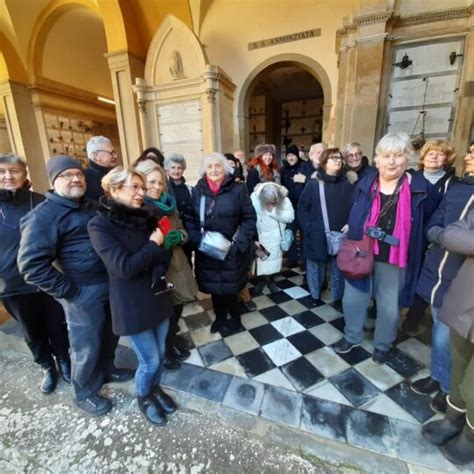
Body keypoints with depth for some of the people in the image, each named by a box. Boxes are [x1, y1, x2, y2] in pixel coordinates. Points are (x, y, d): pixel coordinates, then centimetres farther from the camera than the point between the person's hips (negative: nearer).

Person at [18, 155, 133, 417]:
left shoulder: (92, 206, 10)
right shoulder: (43, 216, -13)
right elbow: (31, 265, -19)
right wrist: (68, 291, -16)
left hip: (110, 284, 7)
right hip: (84, 292, -7)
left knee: (110, 334, 22)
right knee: (86, 345, 10)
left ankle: (106, 369, 48)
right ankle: (85, 393, 35)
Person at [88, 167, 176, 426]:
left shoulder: (146, 216, 2)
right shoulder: (100, 225, -15)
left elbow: (164, 255, 4)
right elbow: (124, 267, -23)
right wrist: (154, 246, -14)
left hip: (159, 297, 6)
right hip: (132, 305, -5)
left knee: (159, 353, 20)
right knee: (150, 360, 10)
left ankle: (155, 388, 49)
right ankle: (143, 397, 41)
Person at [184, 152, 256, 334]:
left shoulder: (238, 189, -7)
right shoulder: (198, 191, 0)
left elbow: (249, 218, -6)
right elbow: (190, 219, 3)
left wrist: (240, 242, -15)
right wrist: (197, 240, -12)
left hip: (230, 250, -2)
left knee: (229, 287, 8)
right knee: (214, 286, 16)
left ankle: (235, 317, 36)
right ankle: (220, 317, 41)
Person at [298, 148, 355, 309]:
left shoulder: (347, 183, 1)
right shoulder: (314, 183, -6)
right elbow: (302, 207, -4)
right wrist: (309, 228, -9)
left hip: (340, 236, 2)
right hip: (317, 235, -2)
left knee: (338, 269, 14)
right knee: (316, 267, 13)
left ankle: (338, 298, 33)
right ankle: (315, 295, 34)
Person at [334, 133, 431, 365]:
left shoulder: (418, 189, -6)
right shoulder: (365, 185, -1)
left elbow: (425, 226, 1)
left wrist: (415, 261, -3)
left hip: (394, 260, -1)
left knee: (389, 307, 15)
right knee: (352, 299, 13)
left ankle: (382, 344, 42)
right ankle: (352, 336, 39)